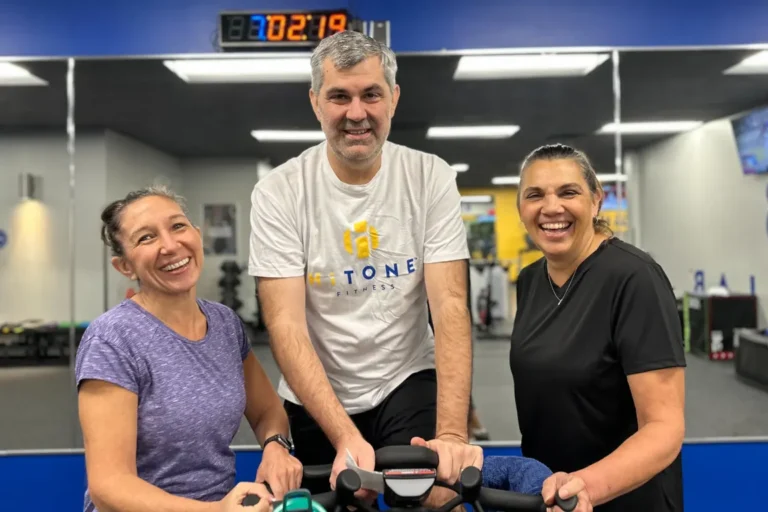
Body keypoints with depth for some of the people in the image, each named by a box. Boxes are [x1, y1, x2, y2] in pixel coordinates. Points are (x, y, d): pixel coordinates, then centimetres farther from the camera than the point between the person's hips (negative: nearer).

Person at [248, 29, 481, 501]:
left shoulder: (431, 177, -9)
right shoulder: (278, 193, -12)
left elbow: (450, 305, -15)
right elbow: (286, 325, -17)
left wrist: (452, 432, -27)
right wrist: (346, 436, -29)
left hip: (408, 384, 0)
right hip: (315, 402, 1)